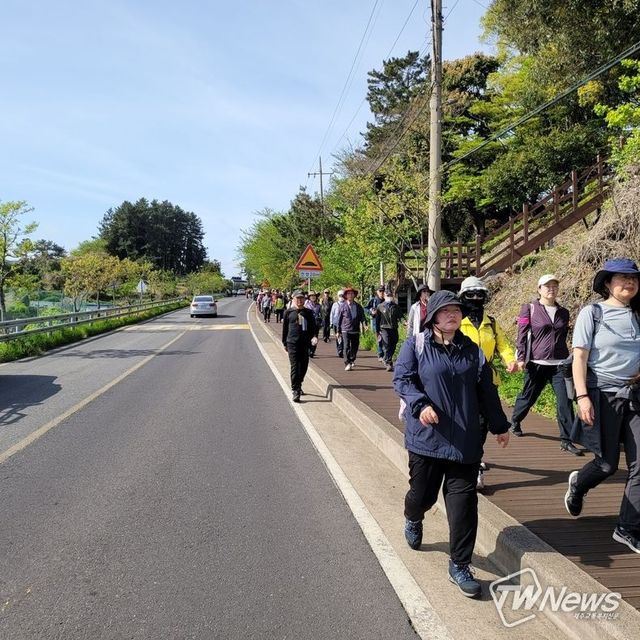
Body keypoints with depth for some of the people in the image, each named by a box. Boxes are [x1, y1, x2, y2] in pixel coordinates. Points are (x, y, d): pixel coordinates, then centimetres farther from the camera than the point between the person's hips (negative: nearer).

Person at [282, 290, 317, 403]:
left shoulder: (308, 312, 8)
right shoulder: (288, 312, 2)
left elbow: (313, 327, 13)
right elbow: (285, 328, 7)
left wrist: (313, 337, -4)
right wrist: (284, 343, 7)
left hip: (305, 343, 3)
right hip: (292, 343, -3)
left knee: (304, 366, 11)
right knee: (295, 367, -8)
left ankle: (298, 385, 34)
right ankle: (296, 391, -8)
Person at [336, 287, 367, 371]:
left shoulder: (358, 306, 9)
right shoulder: (343, 306, 1)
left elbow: (362, 317, 7)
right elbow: (339, 319, 4)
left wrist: (364, 324, -14)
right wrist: (338, 331, 4)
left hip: (356, 330, 3)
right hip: (345, 330, -3)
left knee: (355, 347, 11)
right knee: (347, 347, -12)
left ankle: (352, 360, 35)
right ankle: (347, 364, -11)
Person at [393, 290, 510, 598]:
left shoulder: (472, 350, 10)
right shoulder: (415, 345, -1)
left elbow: (486, 391, 15)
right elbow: (401, 379, -8)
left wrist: (499, 426, 18)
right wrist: (420, 405, -25)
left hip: (465, 441, 3)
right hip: (426, 437, -2)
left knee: (463, 502, 0)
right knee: (423, 493, 11)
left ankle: (460, 565, 13)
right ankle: (413, 519, 48)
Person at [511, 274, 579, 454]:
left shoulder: (563, 312, 12)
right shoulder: (529, 309, 0)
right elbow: (522, 335, -4)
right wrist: (521, 358, -11)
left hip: (560, 364, 3)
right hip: (536, 363, -3)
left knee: (565, 401, -8)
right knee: (528, 396, 13)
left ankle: (566, 440, -2)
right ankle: (515, 421, 40)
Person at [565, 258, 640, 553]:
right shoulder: (592, 312, -5)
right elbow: (579, 357, -8)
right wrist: (582, 396, -16)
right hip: (602, 395, -4)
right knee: (607, 463, 2)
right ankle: (578, 484, 35)